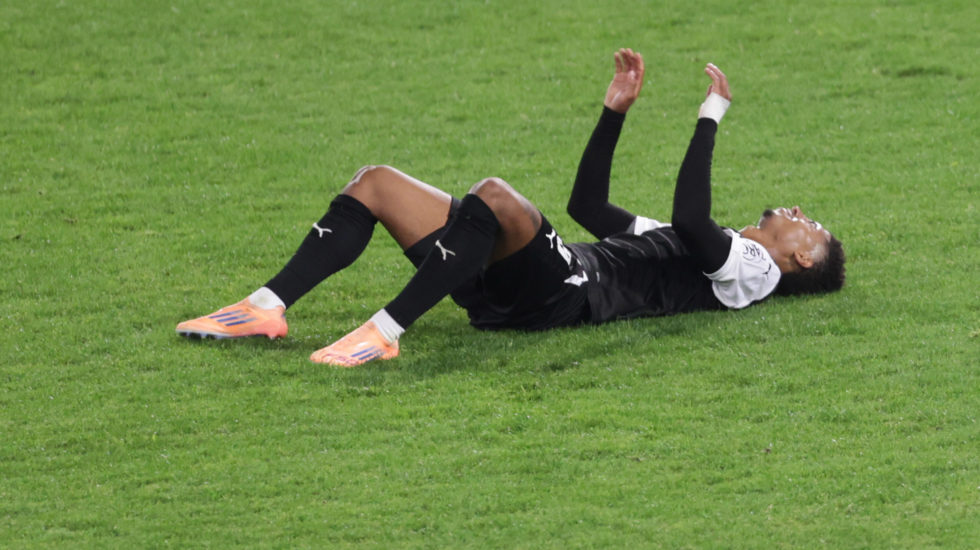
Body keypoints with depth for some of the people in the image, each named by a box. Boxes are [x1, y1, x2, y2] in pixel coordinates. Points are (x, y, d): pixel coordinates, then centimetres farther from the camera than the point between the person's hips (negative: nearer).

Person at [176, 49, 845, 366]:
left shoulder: (752, 269, 6)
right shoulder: (705, 250, 35)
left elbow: (691, 217, -16)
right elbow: (589, 204, 39)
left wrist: (712, 117, -12)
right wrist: (617, 110, 34)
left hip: (566, 295, -10)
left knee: (495, 196, -39)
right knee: (376, 183, 1)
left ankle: (384, 332, -42)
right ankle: (268, 308, -12)